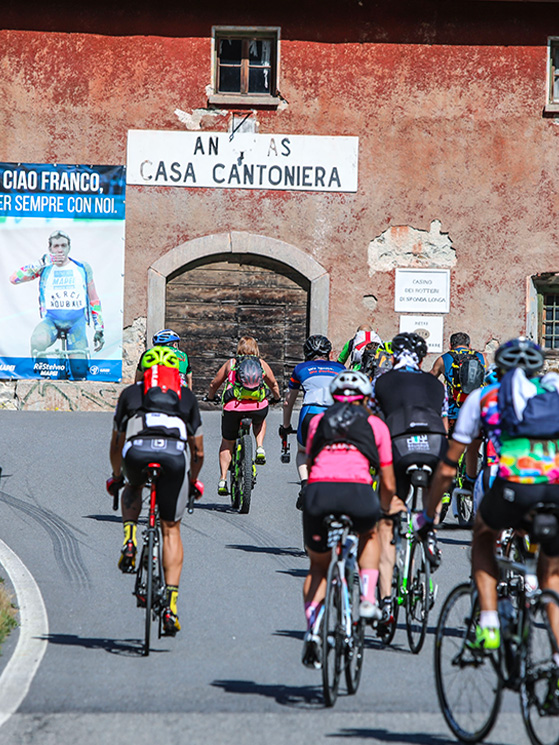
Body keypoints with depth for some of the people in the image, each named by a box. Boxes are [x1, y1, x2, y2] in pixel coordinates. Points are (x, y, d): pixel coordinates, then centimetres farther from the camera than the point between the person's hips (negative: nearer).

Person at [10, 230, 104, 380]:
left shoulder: (83, 268, 7)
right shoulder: (44, 268, 3)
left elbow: (94, 300, 13)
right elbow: (15, 278, -11)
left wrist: (99, 328, 6)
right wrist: (42, 263, -16)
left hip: (76, 322, 1)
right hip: (51, 320, -1)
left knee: (79, 372, -16)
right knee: (38, 341, -36)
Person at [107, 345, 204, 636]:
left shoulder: (131, 393, 32)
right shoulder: (187, 396, 33)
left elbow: (116, 445, 42)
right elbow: (198, 452, 39)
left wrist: (116, 476, 60)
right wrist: (193, 481, 57)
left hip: (138, 451, 0)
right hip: (175, 453, 0)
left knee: (132, 490, 36)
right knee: (171, 529, 13)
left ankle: (129, 539, 8)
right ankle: (170, 603, 4)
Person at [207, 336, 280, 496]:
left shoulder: (231, 363, 16)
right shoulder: (262, 364, 18)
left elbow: (214, 384, 25)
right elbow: (273, 384, 33)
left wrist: (210, 397, 46)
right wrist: (277, 397, 53)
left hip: (233, 406, -1)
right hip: (259, 407, 1)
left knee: (227, 443, 17)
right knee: (260, 421, 37)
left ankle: (223, 480, 8)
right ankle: (260, 448, 14)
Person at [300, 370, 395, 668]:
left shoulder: (318, 421, 27)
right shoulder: (375, 425, 23)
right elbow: (388, 484, 24)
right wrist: (386, 507, 45)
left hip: (318, 490, 1)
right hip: (358, 492, -1)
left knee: (318, 566, 23)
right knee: (368, 535, 35)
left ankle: (312, 632, 4)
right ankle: (368, 598, 17)